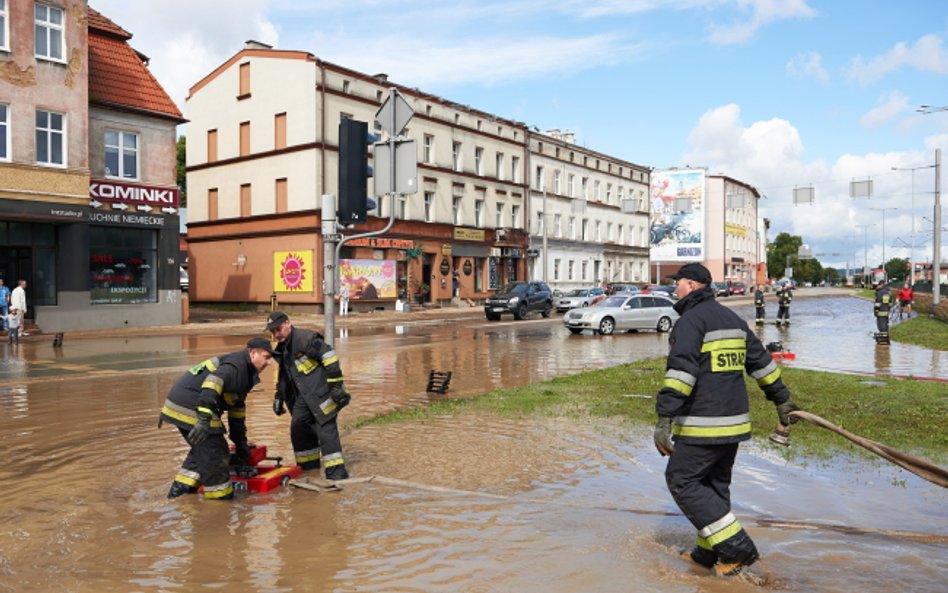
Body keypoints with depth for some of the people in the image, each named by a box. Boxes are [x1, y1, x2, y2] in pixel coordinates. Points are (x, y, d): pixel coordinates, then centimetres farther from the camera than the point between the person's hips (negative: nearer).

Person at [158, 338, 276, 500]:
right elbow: (214, 382, -31)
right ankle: (220, 497, 3)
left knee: (202, 449, 24)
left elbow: (237, 410, 27)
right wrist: (204, 418, -39)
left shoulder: (246, 375, 20)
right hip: (190, 407, -11)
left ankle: (180, 490, 30)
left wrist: (241, 443, 29)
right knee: (214, 452, -5)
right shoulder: (237, 364, -13)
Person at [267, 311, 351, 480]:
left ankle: (336, 470, -6)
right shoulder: (280, 348, 12)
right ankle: (308, 465, 25)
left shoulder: (306, 338, -18)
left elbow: (330, 358, -21)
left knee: (326, 429, -10)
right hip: (302, 396, 9)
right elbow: (282, 374, 25)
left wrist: (336, 385, -22)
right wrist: (278, 397, 21)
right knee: (298, 429, 9)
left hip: (321, 393, -9)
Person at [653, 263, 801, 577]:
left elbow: (681, 372, -24)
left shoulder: (690, 320, -13)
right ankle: (709, 552, 28)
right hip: (733, 421, 9)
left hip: (701, 426, -9)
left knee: (682, 481, 1)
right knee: (715, 483, 18)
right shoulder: (733, 319, 15)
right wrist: (781, 399, 32)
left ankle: (736, 546, 1)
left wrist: (664, 419, -26)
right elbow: (761, 360, 22)